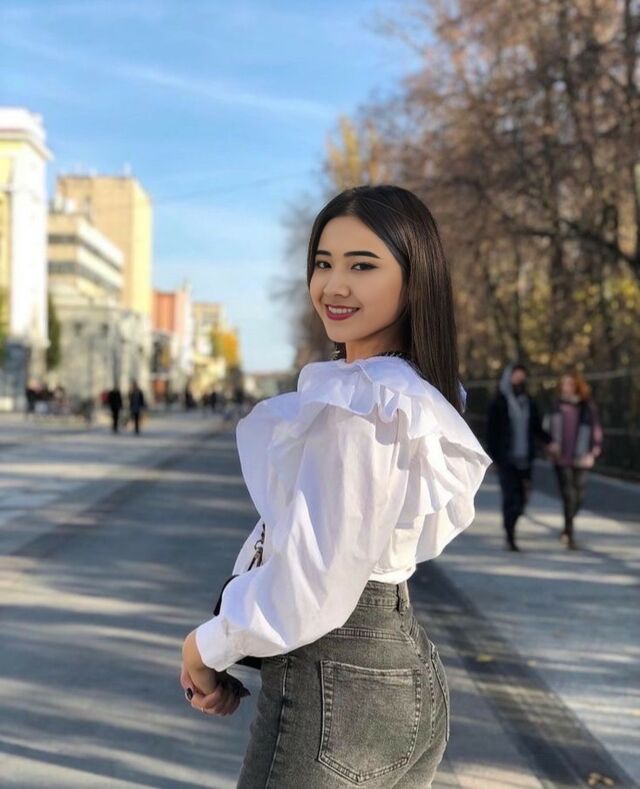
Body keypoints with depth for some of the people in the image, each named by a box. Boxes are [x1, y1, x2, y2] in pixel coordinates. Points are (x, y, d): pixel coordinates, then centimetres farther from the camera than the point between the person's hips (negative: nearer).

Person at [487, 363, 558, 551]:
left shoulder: (529, 403, 12)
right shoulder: (498, 403, -1)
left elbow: (537, 428, 14)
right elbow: (491, 431, -2)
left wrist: (548, 442, -4)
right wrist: (494, 457, -9)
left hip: (525, 459, 4)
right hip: (506, 460, -4)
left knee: (523, 498, 5)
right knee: (511, 497, -8)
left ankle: (509, 524, 29)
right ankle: (510, 536, 0)